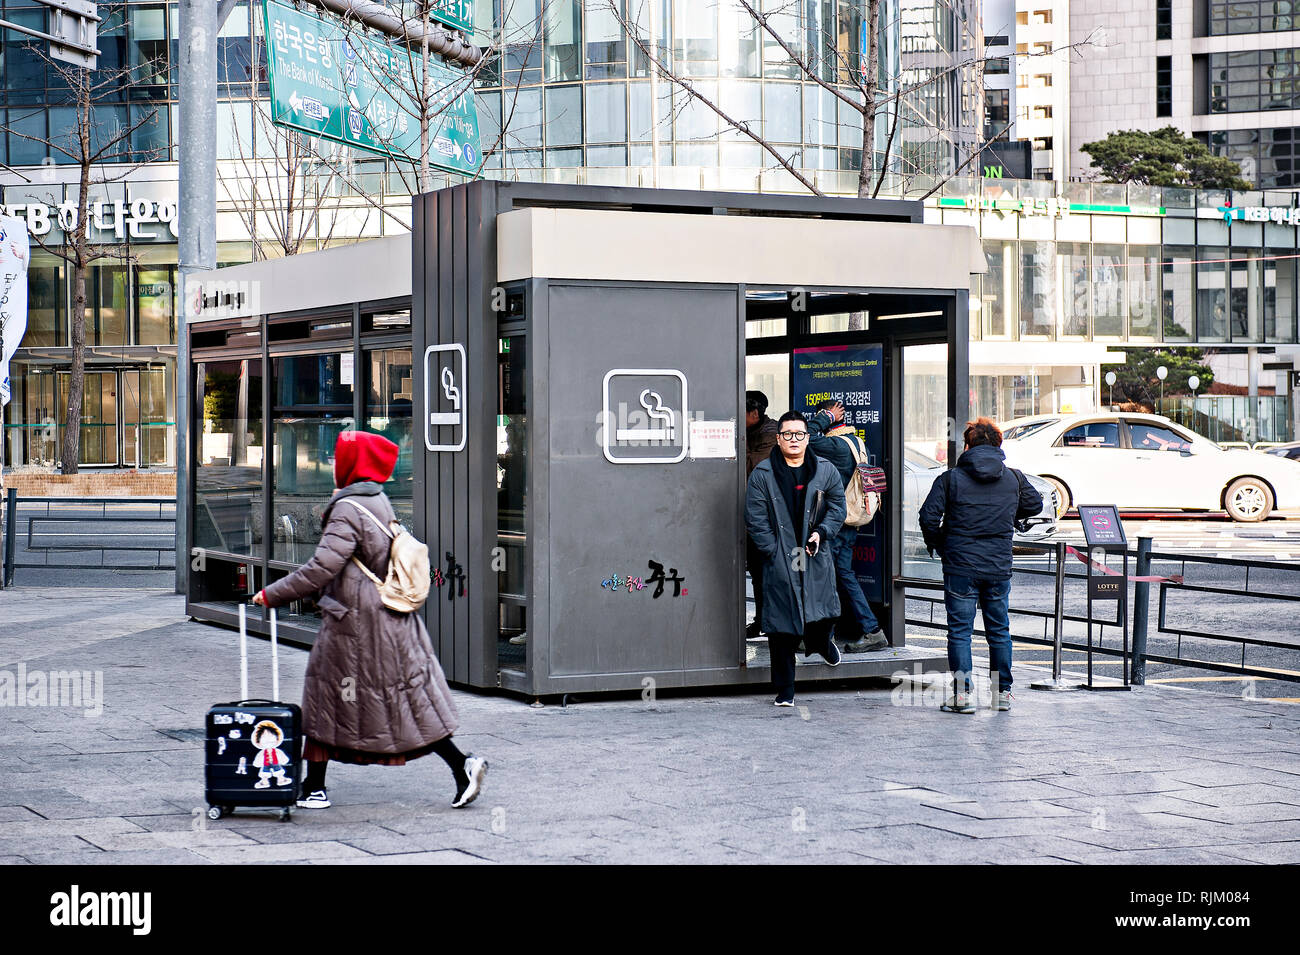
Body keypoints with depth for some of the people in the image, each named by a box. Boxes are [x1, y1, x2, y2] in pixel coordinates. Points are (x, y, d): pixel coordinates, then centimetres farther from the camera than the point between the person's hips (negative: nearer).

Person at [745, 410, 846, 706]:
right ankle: (784, 690, 7)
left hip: (817, 557, 2)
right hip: (780, 561, -2)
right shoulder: (762, 474, -1)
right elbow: (756, 519, -2)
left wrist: (821, 532, -5)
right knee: (781, 626, -2)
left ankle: (821, 641, 41)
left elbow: (837, 505, 12)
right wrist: (774, 552, -9)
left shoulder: (825, 470, 6)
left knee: (822, 613, 2)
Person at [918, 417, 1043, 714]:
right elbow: (1034, 505, 17)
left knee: (960, 630, 2)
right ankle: (1002, 692, 19)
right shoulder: (1013, 478, 2)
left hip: (960, 566, -3)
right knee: (999, 630, 14)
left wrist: (936, 544, 7)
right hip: (999, 567, 3)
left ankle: (962, 694, -2)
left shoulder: (951, 478, -6)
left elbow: (929, 516, -10)